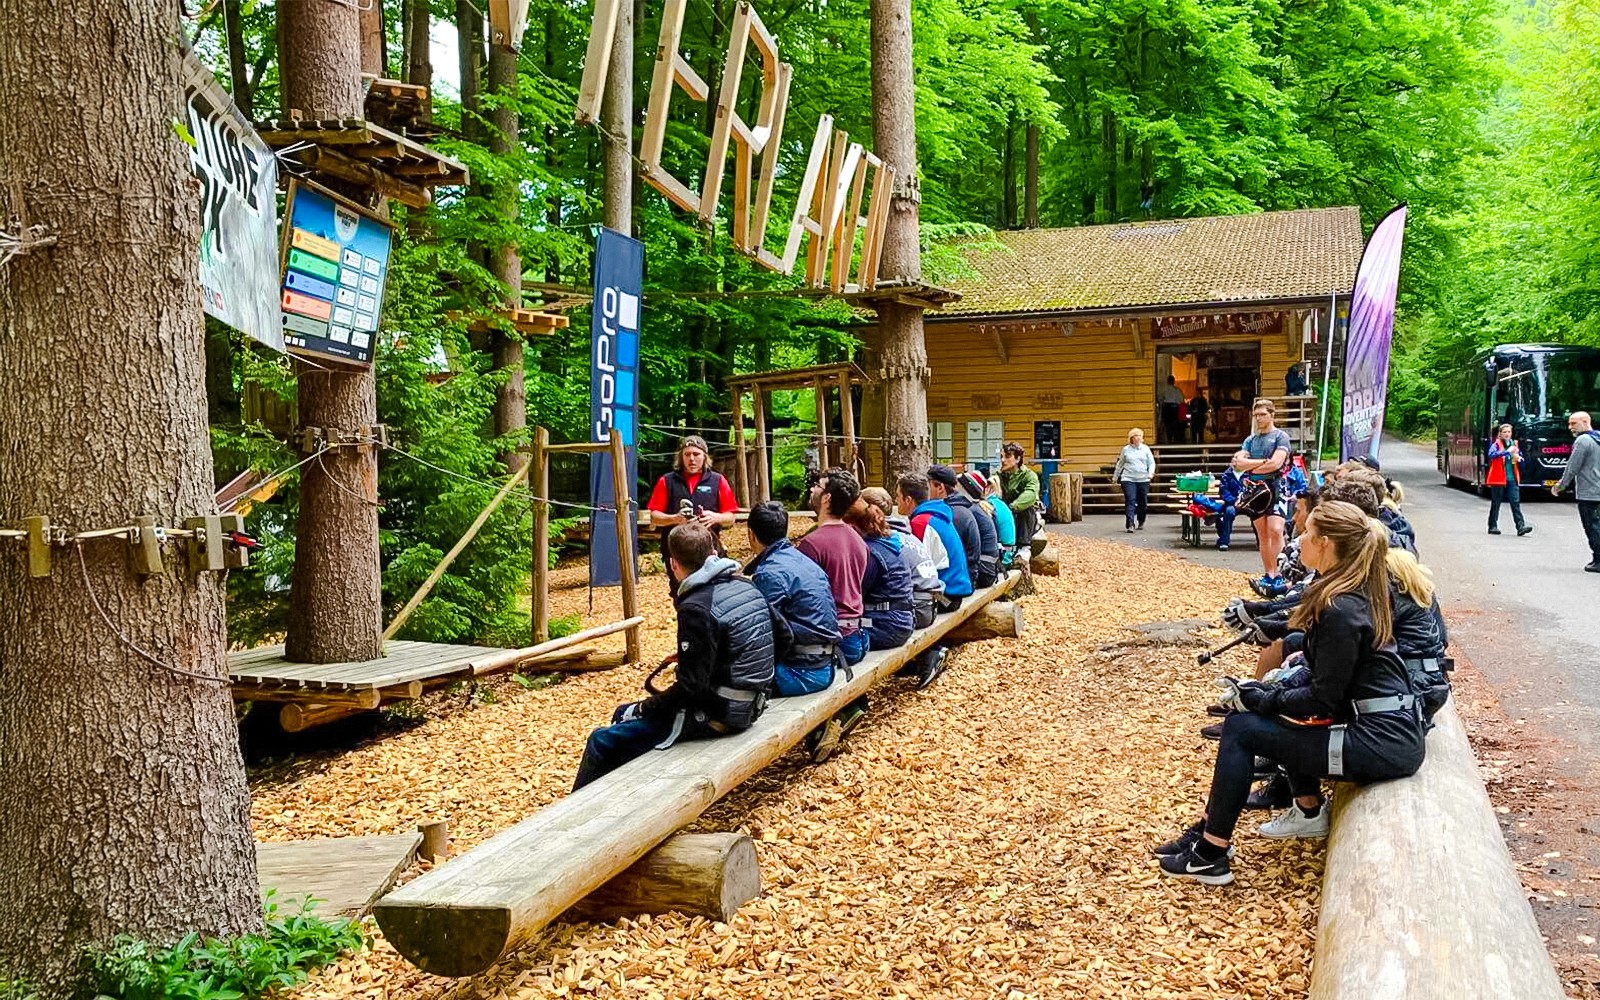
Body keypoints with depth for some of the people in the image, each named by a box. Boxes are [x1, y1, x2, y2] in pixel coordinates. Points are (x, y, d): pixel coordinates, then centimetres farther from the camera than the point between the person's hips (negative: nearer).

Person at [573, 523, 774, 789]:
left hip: (715, 716, -9)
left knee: (602, 742, -2)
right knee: (623, 714, 22)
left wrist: (642, 709, -7)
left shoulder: (697, 608, -22)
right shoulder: (747, 587, 3)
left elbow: (691, 688, -21)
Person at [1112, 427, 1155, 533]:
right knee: (1130, 501, -12)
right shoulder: (1126, 449, 6)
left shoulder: (1146, 449, 8)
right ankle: (1130, 525, -16)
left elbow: (1151, 463, 8)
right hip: (1128, 479, -1)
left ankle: (1141, 523, 28)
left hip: (1143, 480, 2)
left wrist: (1151, 472, -12)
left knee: (1142, 502, 9)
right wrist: (1115, 477, 20)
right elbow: (1120, 464, 16)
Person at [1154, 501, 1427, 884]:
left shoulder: (1340, 610, -21)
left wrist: (1260, 698, -7)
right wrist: (1268, 691, 3)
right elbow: (1321, 673, 14)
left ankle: (1210, 856, -2)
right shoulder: (1357, 593, 8)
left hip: (1381, 741, -10)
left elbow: (1324, 698, -18)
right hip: (1387, 724, 10)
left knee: (1240, 728, -8)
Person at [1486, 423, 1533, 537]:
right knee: (1496, 503, 5)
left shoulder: (1514, 444, 12)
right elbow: (1491, 455, -24)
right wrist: (1507, 452, -30)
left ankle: (1521, 526, -12)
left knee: (1516, 502, -6)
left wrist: (1519, 458, -4)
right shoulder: (1496, 444, -3)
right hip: (1498, 478, -3)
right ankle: (1492, 526, 15)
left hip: (1512, 478, 4)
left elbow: (1522, 461, 19)